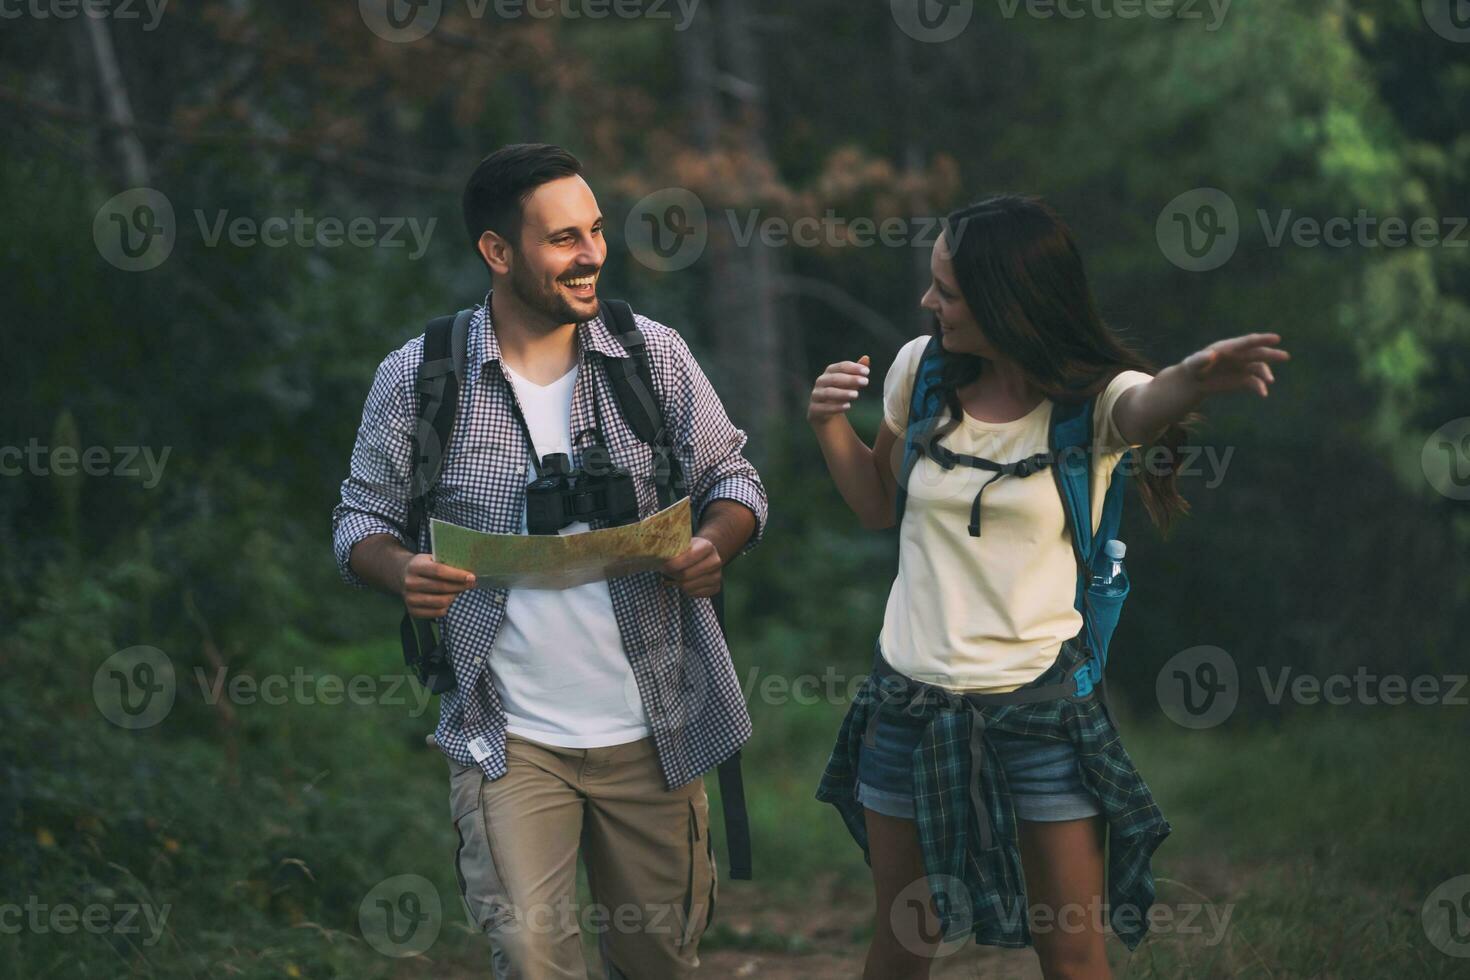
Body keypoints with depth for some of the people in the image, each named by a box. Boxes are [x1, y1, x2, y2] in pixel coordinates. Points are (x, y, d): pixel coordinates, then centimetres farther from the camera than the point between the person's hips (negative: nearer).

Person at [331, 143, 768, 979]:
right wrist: (402, 570, -18)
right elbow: (363, 520, 5)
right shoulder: (416, 378, -4)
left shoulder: (655, 355, 0)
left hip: (650, 731, 2)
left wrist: (716, 543, -14)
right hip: (510, 738, -2)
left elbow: (733, 479, 9)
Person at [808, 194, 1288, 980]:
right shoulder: (923, 371, 0)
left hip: (1040, 707, -3)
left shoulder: (1092, 399, -13)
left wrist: (1193, 379, -62)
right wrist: (829, 423, -3)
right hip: (910, 700, 3)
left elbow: (1148, 404, -39)